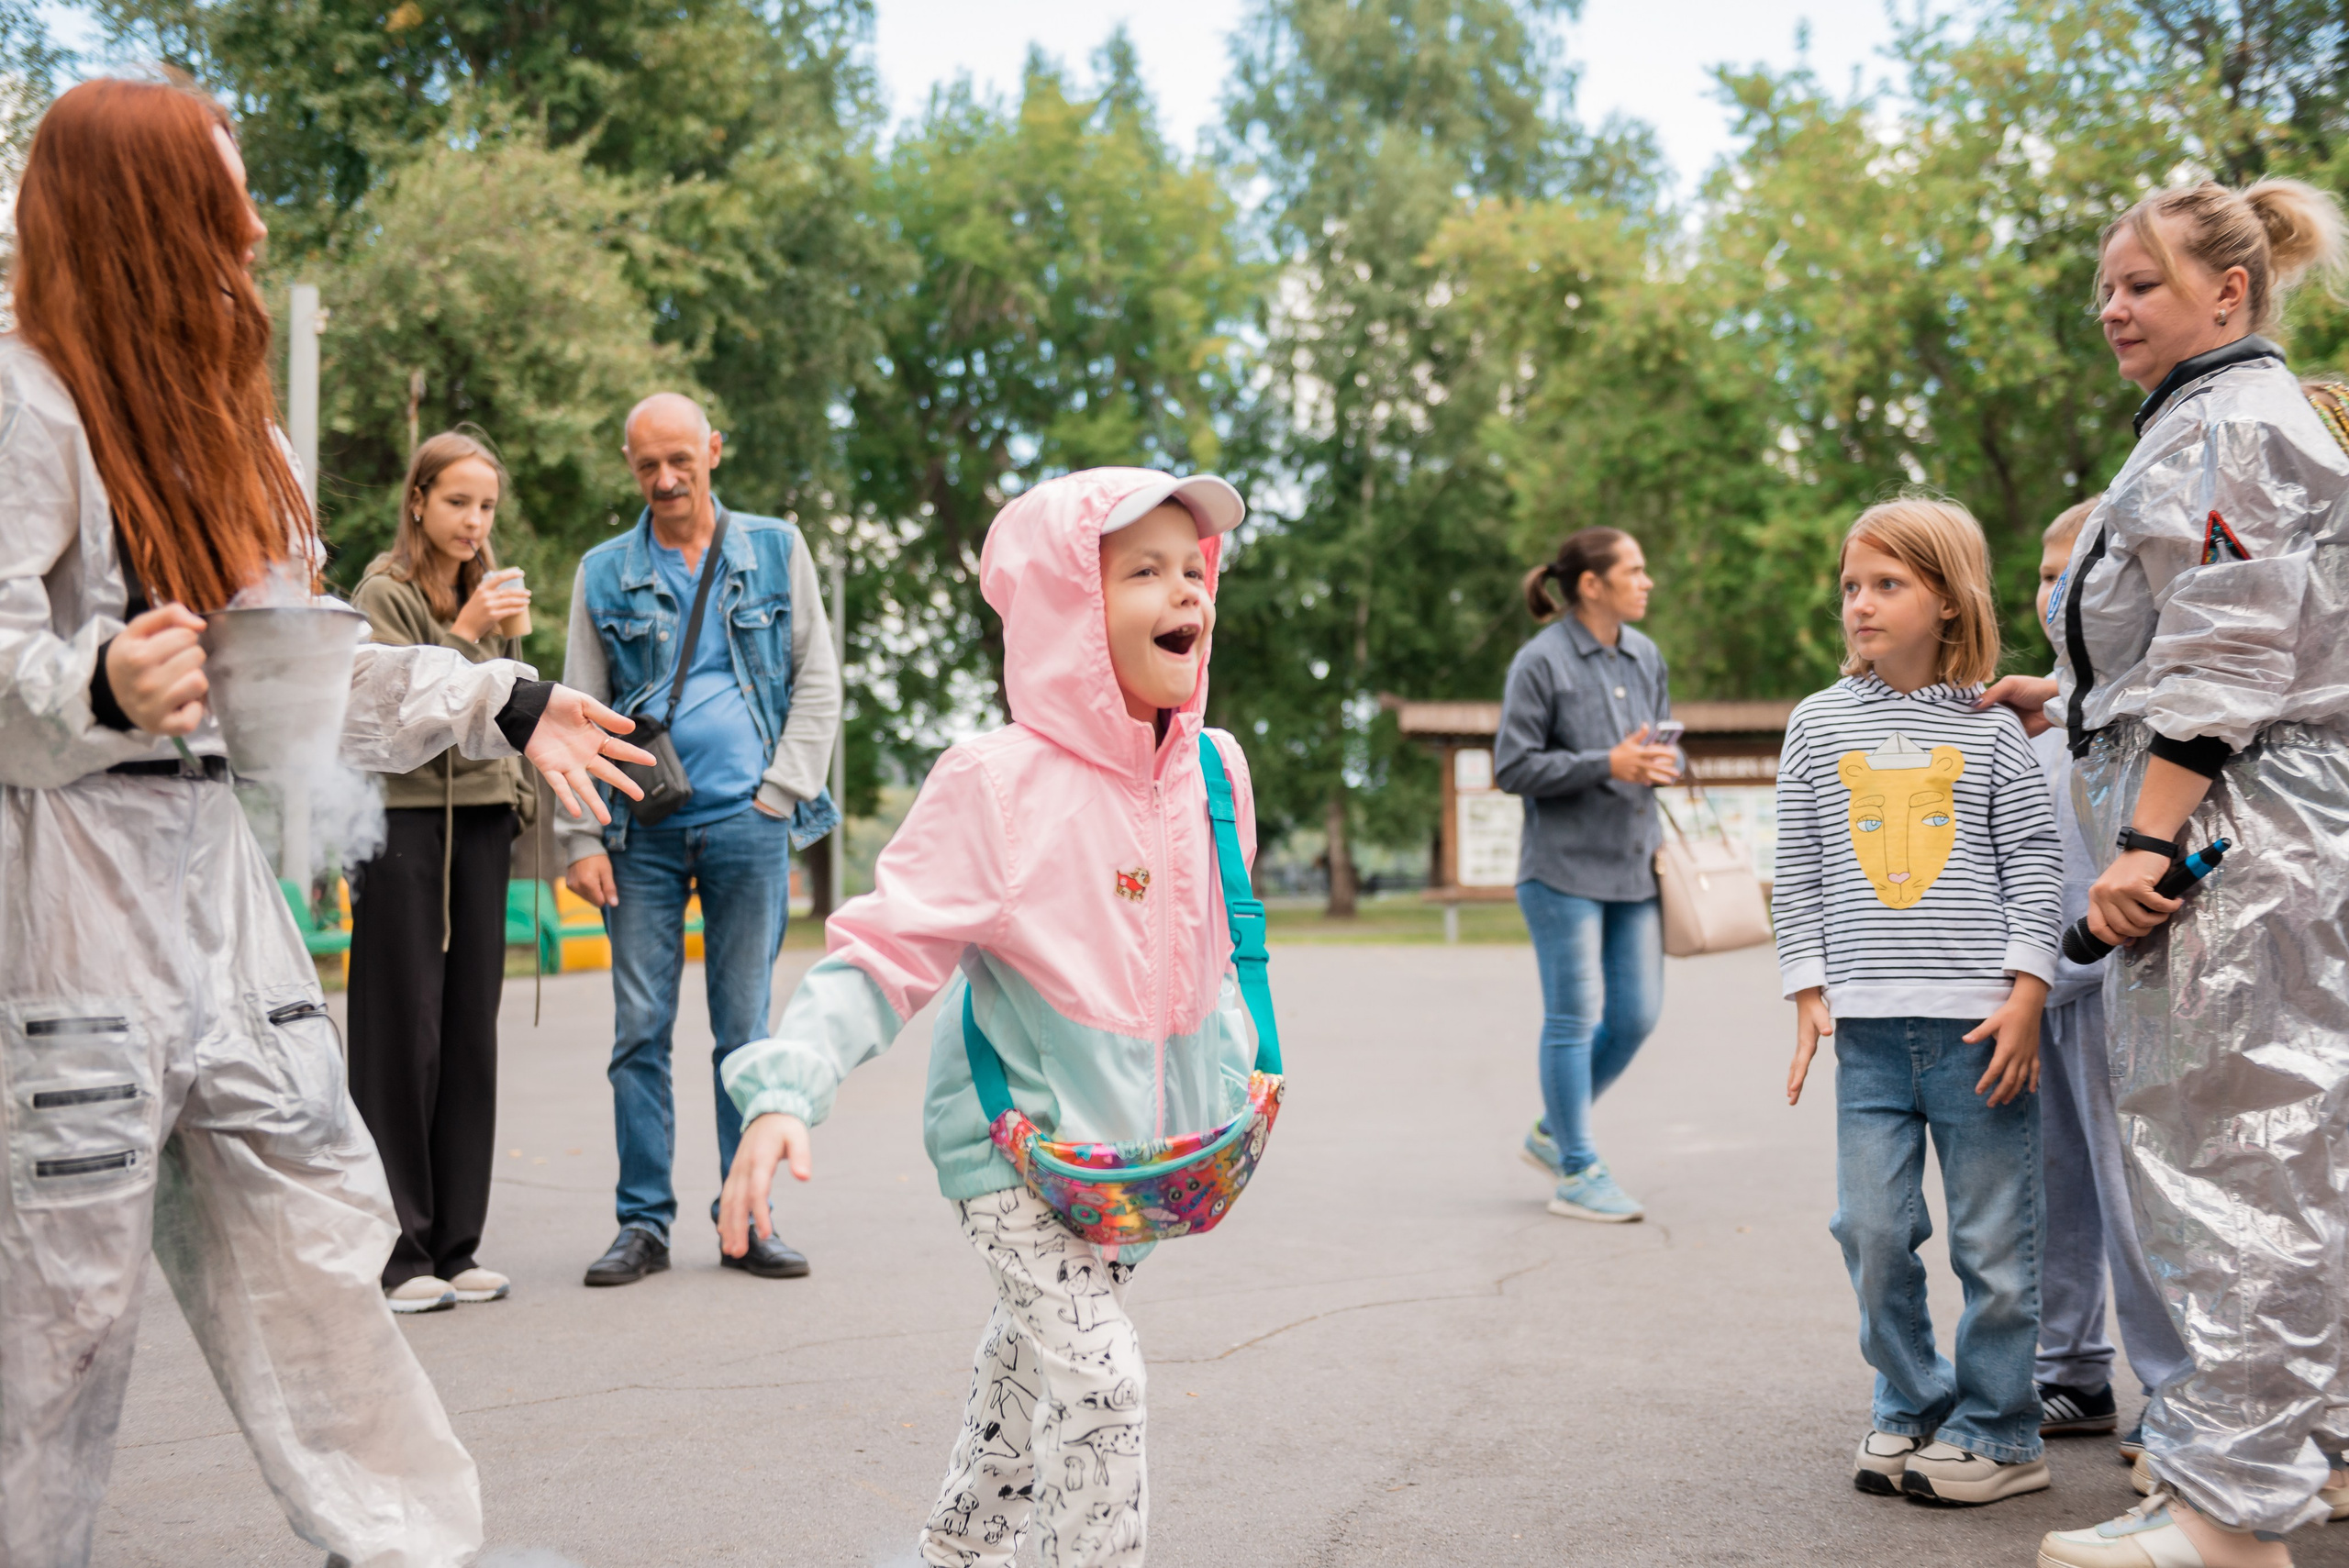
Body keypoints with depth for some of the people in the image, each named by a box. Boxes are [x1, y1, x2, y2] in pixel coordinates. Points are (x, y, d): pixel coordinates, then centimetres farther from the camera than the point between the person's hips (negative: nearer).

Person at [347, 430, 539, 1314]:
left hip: (480, 825, 6)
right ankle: (398, 1254, 1)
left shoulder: (487, 593, 17)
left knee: (470, 1034, 5)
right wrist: (463, 635, -19)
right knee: (403, 1035, -5)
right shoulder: (383, 593, -3)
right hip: (403, 820, -6)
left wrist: (521, 799, 13)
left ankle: (455, 1248, 12)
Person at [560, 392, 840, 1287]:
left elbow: (818, 682, 8)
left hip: (746, 825, 0)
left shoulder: (775, 551, 8)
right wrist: (580, 838, -2)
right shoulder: (605, 573, 8)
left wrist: (780, 794, -2)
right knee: (640, 1032, 1)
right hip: (643, 829, 1)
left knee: (746, 1031, 4)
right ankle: (644, 1222, 10)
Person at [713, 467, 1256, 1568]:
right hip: (1018, 1136, -7)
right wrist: (787, 1092, -32)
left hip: (1139, 1137, 7)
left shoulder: (1214, 768, -1)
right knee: (1096, 1377, -14)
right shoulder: (998, 785, -21)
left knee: (1034, 1353, 23)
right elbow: (882, 954, -21)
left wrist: (1232, 1070, 12)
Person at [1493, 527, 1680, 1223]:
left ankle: (1554, 1132, 28)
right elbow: (1513, 767, -12)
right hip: (1563, 866, -7)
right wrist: (1607, 764, -19)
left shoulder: (1646, 657, 10)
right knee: (1575, 1019, 0)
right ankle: (1577, 1174, 11)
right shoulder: (1541, 661, -10)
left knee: (1636, 1015, 8)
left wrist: (1663, 763, -4)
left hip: (1633, 862, 7)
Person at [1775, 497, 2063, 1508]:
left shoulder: (1992, 731, 3)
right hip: (1868, 1026, 2)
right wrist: (1809, 993, 4)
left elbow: (2032, 868, 2)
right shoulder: (1819, 724, 8)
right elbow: (1798, 871, 9)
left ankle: (1996, 1433, 18)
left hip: (1979, 1020, -2)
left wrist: (2026, 996, -6)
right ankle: (1911, 1408, 22)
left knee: (1994, 1239, 3)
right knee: (1873, 1232, 3)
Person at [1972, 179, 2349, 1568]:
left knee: (2226, 1140, -10)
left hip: (2226, 827, -11)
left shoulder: (2222, 424, -9)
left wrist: (2145, 838, -23)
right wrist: (2077, 702, 30)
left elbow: (2226, 656, -19)